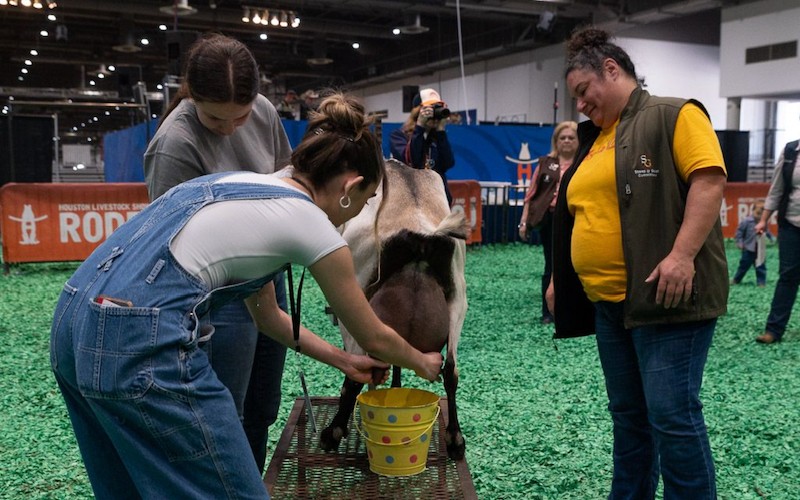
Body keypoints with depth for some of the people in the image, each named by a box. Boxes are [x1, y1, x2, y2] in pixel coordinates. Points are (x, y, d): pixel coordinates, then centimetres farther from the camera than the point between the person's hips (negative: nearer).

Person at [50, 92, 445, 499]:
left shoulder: (249, 185, 22)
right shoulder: (310, 223, -1)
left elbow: (268, 315, 33)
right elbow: (374, 338, 12)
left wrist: (342, 360, 40)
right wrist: (423, 363, 33)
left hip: (75, 320, 10)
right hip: (141, 343, -10)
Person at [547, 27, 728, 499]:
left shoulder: (673, 114, -3)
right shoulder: (594, 141, 20)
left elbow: (709, 179, -15)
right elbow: (578, 215, 23)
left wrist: (681, 254, -24)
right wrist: (559, 278, 19)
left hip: (665, 297, -8)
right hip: (608, 302, 8)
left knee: (672, 414, -6)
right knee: (628, 414, 14)